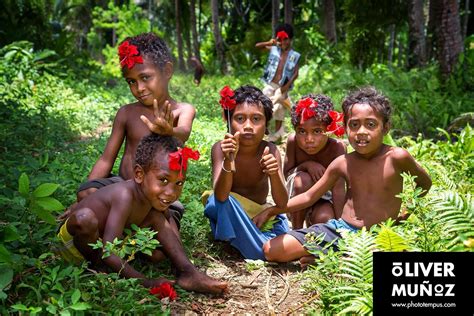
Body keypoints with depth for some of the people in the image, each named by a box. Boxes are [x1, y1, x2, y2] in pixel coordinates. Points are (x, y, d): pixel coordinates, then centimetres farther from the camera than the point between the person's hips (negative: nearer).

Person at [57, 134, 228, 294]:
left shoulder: (152, 196, -10)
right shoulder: (125, 196, -34)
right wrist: (146, 283, -36)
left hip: (101, 240, 8)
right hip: (72, 241, -8)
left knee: (156, 218, -1)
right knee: (85, 218, -40)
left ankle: (188, 274, -9)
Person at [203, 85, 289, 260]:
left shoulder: (270, 151, -17)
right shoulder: (221, 148, -21)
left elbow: (282, 204, -22)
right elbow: (221, 196, -33)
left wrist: (274, 174, -43)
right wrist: (228, 161, -49)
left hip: (260, 213, 4)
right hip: (228, 215, -4)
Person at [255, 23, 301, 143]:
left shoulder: (294, 56, -3)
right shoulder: (274, 49, 2)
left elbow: (296, 73, -5)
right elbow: (257, 46, 0)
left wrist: (287, 85, -17)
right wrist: (269, 43, -16)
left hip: (282, 87, -2)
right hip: (270, 84, 2)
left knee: (279, 108, 6)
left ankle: (277, 132, 20)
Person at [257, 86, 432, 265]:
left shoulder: (396, 157, -11)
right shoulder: (342, 163, 0)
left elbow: (425, 184, 9)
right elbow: (309, 197, 9)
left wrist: (403, 213, 7)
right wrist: (271, 211, 4)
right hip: (339, 229, 3)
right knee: (271, 250, -6)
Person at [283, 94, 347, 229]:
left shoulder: (337, 147, -27)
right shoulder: (293, 142, -21)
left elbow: (338, 189, -29)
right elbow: (286, 174, -11)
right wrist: (306, 165, -30)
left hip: (325, 197, -1)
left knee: (324, 218, -32)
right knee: (302, 179, -31)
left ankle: (311, 227, 6)